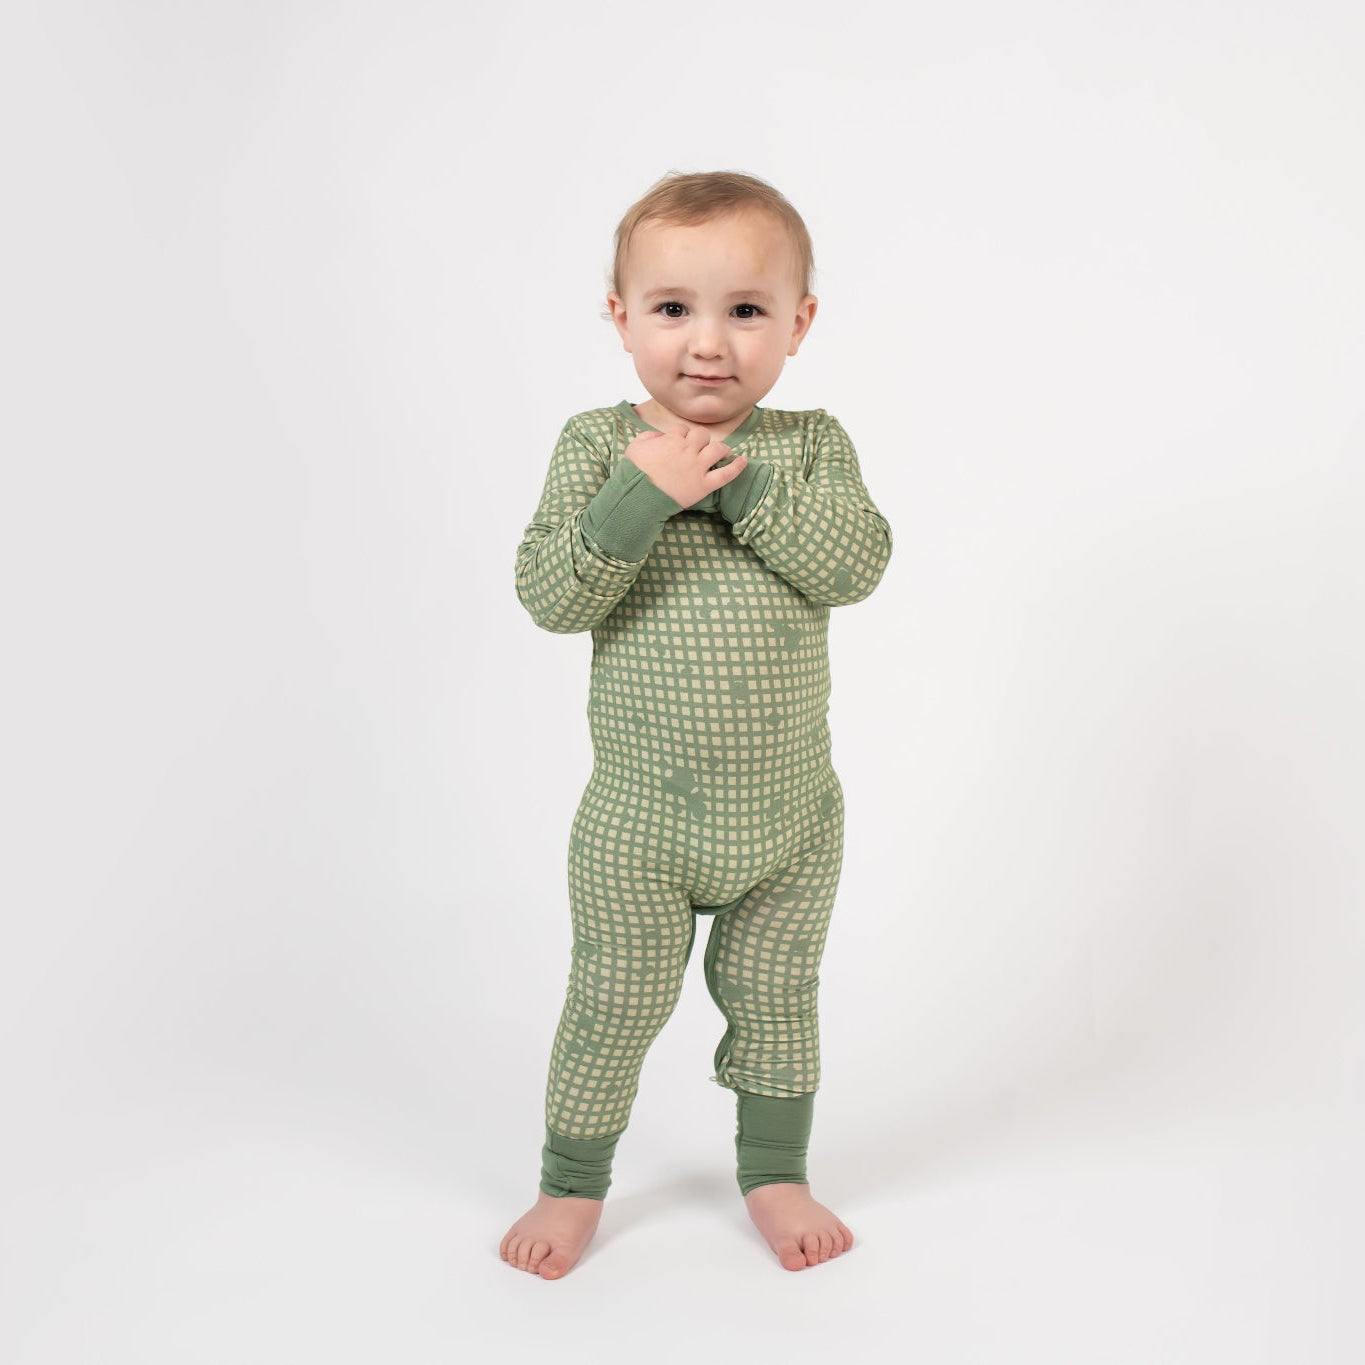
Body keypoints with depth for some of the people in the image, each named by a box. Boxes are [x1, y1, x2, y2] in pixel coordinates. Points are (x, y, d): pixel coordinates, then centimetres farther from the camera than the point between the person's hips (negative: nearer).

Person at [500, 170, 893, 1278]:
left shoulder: (811, 445, -1)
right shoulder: (599, 445, -6)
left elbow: (857, 563, -17)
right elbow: (549, 595, -16)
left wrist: (742, 482, -25)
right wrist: (642, 495, -28)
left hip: (792, 811, 2)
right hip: (639, 822, -1)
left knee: (774, 997, 17)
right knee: (612, 1010, 11)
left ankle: (775, 1175, 38)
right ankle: (572, 1184, 34)